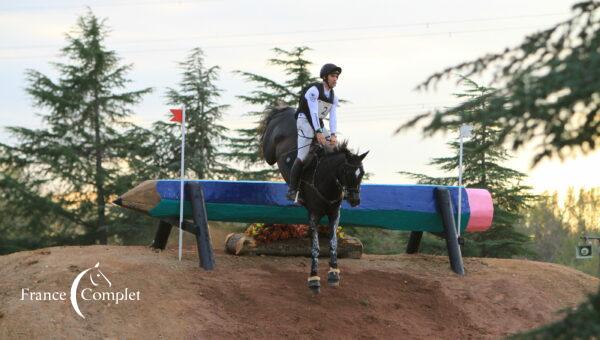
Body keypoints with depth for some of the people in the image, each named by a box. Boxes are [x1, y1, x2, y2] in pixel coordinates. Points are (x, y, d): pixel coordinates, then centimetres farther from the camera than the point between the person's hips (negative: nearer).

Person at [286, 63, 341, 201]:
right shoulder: (314, 90, -13)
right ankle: (292, 190, -12)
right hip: (305, 121, -8)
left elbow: (333, 116, 0)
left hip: (319, 124, 8)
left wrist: (333, 135, -16)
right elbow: (313, 112, -22)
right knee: (302, 157, -16)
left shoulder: (333, 97, 9)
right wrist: (318, 132, -30)